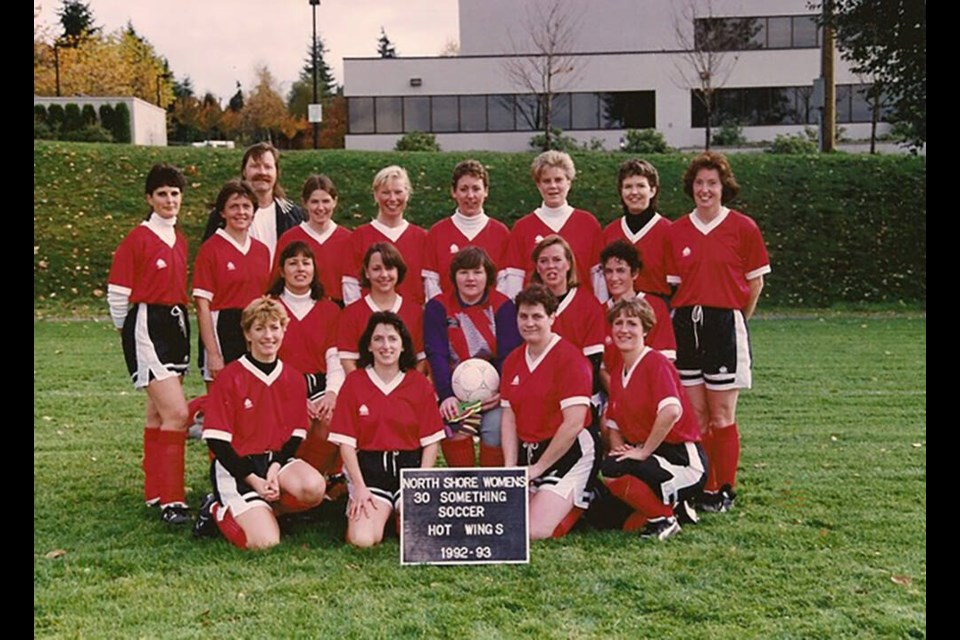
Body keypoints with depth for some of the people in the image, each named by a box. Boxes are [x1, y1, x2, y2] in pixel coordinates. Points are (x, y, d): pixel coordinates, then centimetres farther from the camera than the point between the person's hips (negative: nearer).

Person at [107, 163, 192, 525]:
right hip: (147, 327, -7)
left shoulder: (179, 240, 12)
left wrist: (179, 324, 13)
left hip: (176, 326, 7)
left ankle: (155, 492, 23)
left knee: (159, 413, 14)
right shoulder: (137, 239, -9)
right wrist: (128, 333, 3)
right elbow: (117, 294, -6)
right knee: (177, 412, -14)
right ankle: (170, 499, -7)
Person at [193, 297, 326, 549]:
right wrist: (254, 480, -15)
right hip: (236, 465, -4)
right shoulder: (230, 377, -9)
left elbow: (296, 436, 7)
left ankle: (261, 510, -1)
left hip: (276, 459, 4)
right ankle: (217, 509, 8)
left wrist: (275, 469, -12)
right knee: (265, 542, -21)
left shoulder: (294, 379, 5)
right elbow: (216, 440, -10)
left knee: (314, 488, -29)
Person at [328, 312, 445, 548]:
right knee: (362, 539, -22)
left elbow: (431, 442, 4)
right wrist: (360, 487, -10)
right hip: (369, 470, -1)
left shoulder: (420, 384, 5)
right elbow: (346, 442, -1)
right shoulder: (354, 382, 2)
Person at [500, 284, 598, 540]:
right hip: (528, 451, 7)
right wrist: (510, 468, -6)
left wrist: (538, 467, -12)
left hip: (568, 452, -7)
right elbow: (509, 417, 7)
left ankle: (583, 502, 12)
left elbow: (573, 424, -18)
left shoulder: (569, 358, -12)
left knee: (535, 531, -17)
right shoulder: (512, 361, 10)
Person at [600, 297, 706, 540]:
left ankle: (663, 519, -8)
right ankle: (671, 505, 17)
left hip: (682, 460, -8)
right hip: (645, 455, 8)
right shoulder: (617, 374, 11)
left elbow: (672, 411, -30)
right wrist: (619, 449, -3)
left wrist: (643, 451, -22)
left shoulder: (656, 362, -14)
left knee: (611, 470, -29)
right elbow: (614, 424, 18)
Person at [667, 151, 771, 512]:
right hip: (685, 326, 3)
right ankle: (704, 489, 17)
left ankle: (725, 491, 13)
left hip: (725, 324, -3)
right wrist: (688, 316, 3)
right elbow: (674, 283, 12)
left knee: (722, 416, 1)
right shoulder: (677, 231, 7)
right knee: (695, 416, 7)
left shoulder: (743, 228, -2)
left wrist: (736, 319, 7)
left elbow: (755, 282, 4)